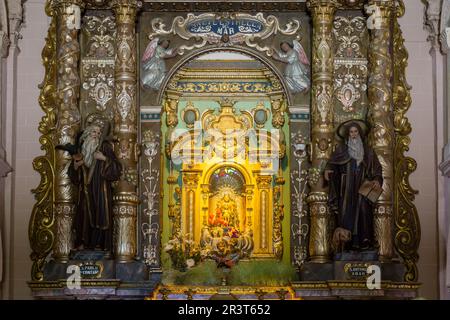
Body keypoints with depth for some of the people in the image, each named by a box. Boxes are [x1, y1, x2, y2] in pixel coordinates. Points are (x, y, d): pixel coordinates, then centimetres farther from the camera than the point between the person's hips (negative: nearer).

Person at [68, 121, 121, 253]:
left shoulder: (105, 147, 0)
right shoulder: (81, 149, 10)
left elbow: (116, 168, -7)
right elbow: (73, 175, 14)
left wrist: (104, 159, -19)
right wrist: (75, 165, -6)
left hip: (101, 190, -3)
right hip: (85, 191, 3)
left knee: (99, 216, -7)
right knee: (85, 216, 0)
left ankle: (98, 244, -4)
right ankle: (82, 244, 3)